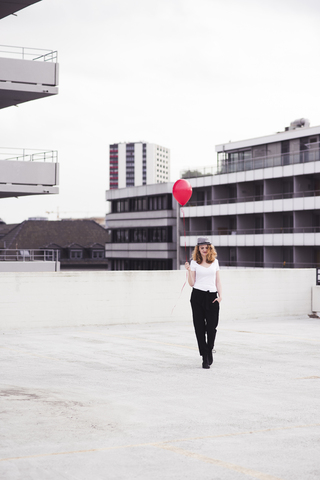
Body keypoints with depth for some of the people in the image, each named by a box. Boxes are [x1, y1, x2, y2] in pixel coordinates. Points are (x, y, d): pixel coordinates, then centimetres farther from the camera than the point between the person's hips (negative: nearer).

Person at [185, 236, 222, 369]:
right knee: (200, 327, -1)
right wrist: (189, 270, -12)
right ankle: (205, 358, 5)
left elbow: (218, 281, 12)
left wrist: (220, 295, 1)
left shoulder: (215, 262, 11)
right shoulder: (194, 263, 4)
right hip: (198, 296, -1)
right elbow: (192, 283, 2)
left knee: (212, 327, -4)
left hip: (212, 296, 1)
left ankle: (209, 350, 22)